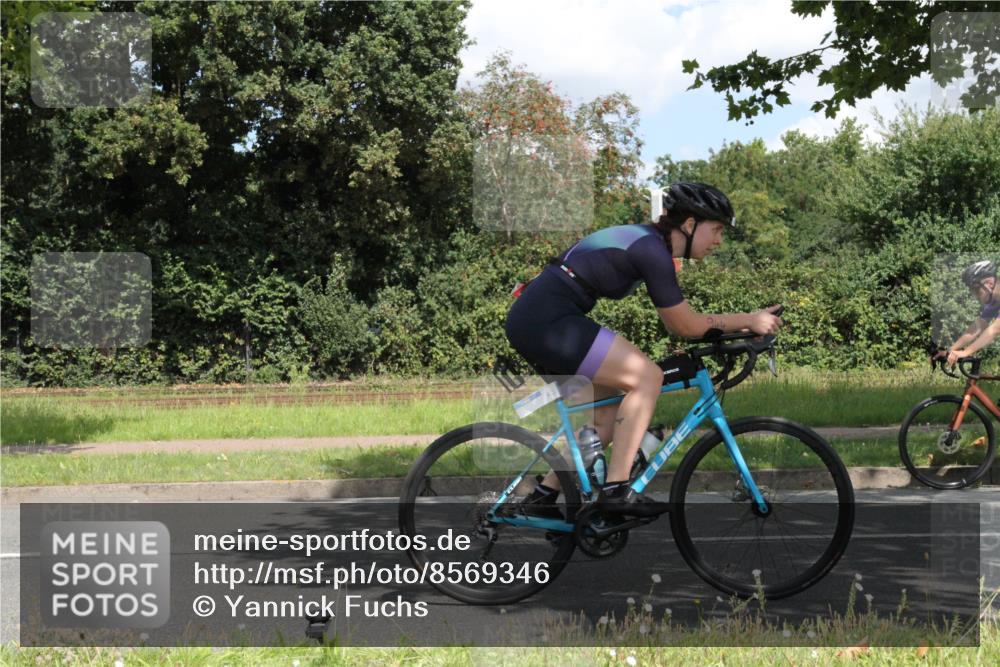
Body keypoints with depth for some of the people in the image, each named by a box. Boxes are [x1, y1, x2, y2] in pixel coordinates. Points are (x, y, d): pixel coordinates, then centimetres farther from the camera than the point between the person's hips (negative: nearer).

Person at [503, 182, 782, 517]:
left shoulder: (645, 240, 18)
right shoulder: (652, 249, -12)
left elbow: (676, 321, 22)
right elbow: (685, 326, -7)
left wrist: (738, 324, 18)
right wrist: (747, 319, 0)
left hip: (529, 318, 10)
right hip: (547, 320, -10)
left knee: (612, 411, 14)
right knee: (647, 377, -10)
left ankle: (544, 495, 17)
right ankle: (616, 490, -9)